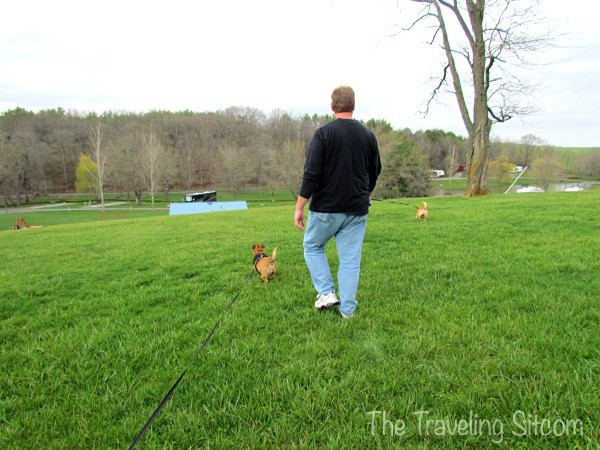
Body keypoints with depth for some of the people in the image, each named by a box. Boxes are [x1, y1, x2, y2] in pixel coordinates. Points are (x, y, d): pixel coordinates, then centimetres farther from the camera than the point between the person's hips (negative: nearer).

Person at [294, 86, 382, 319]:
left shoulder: (323, 133, -10)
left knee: (312, 246, 18)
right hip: (357, 210, 4)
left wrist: (299, 207, -8)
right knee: (351, 260, 9)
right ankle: (347, 310, 15)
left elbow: (311, 174, -14)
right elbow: (375, 171, 15)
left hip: (326, 208, -4)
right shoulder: (368, 135, 5)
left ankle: (326, 293, 11)